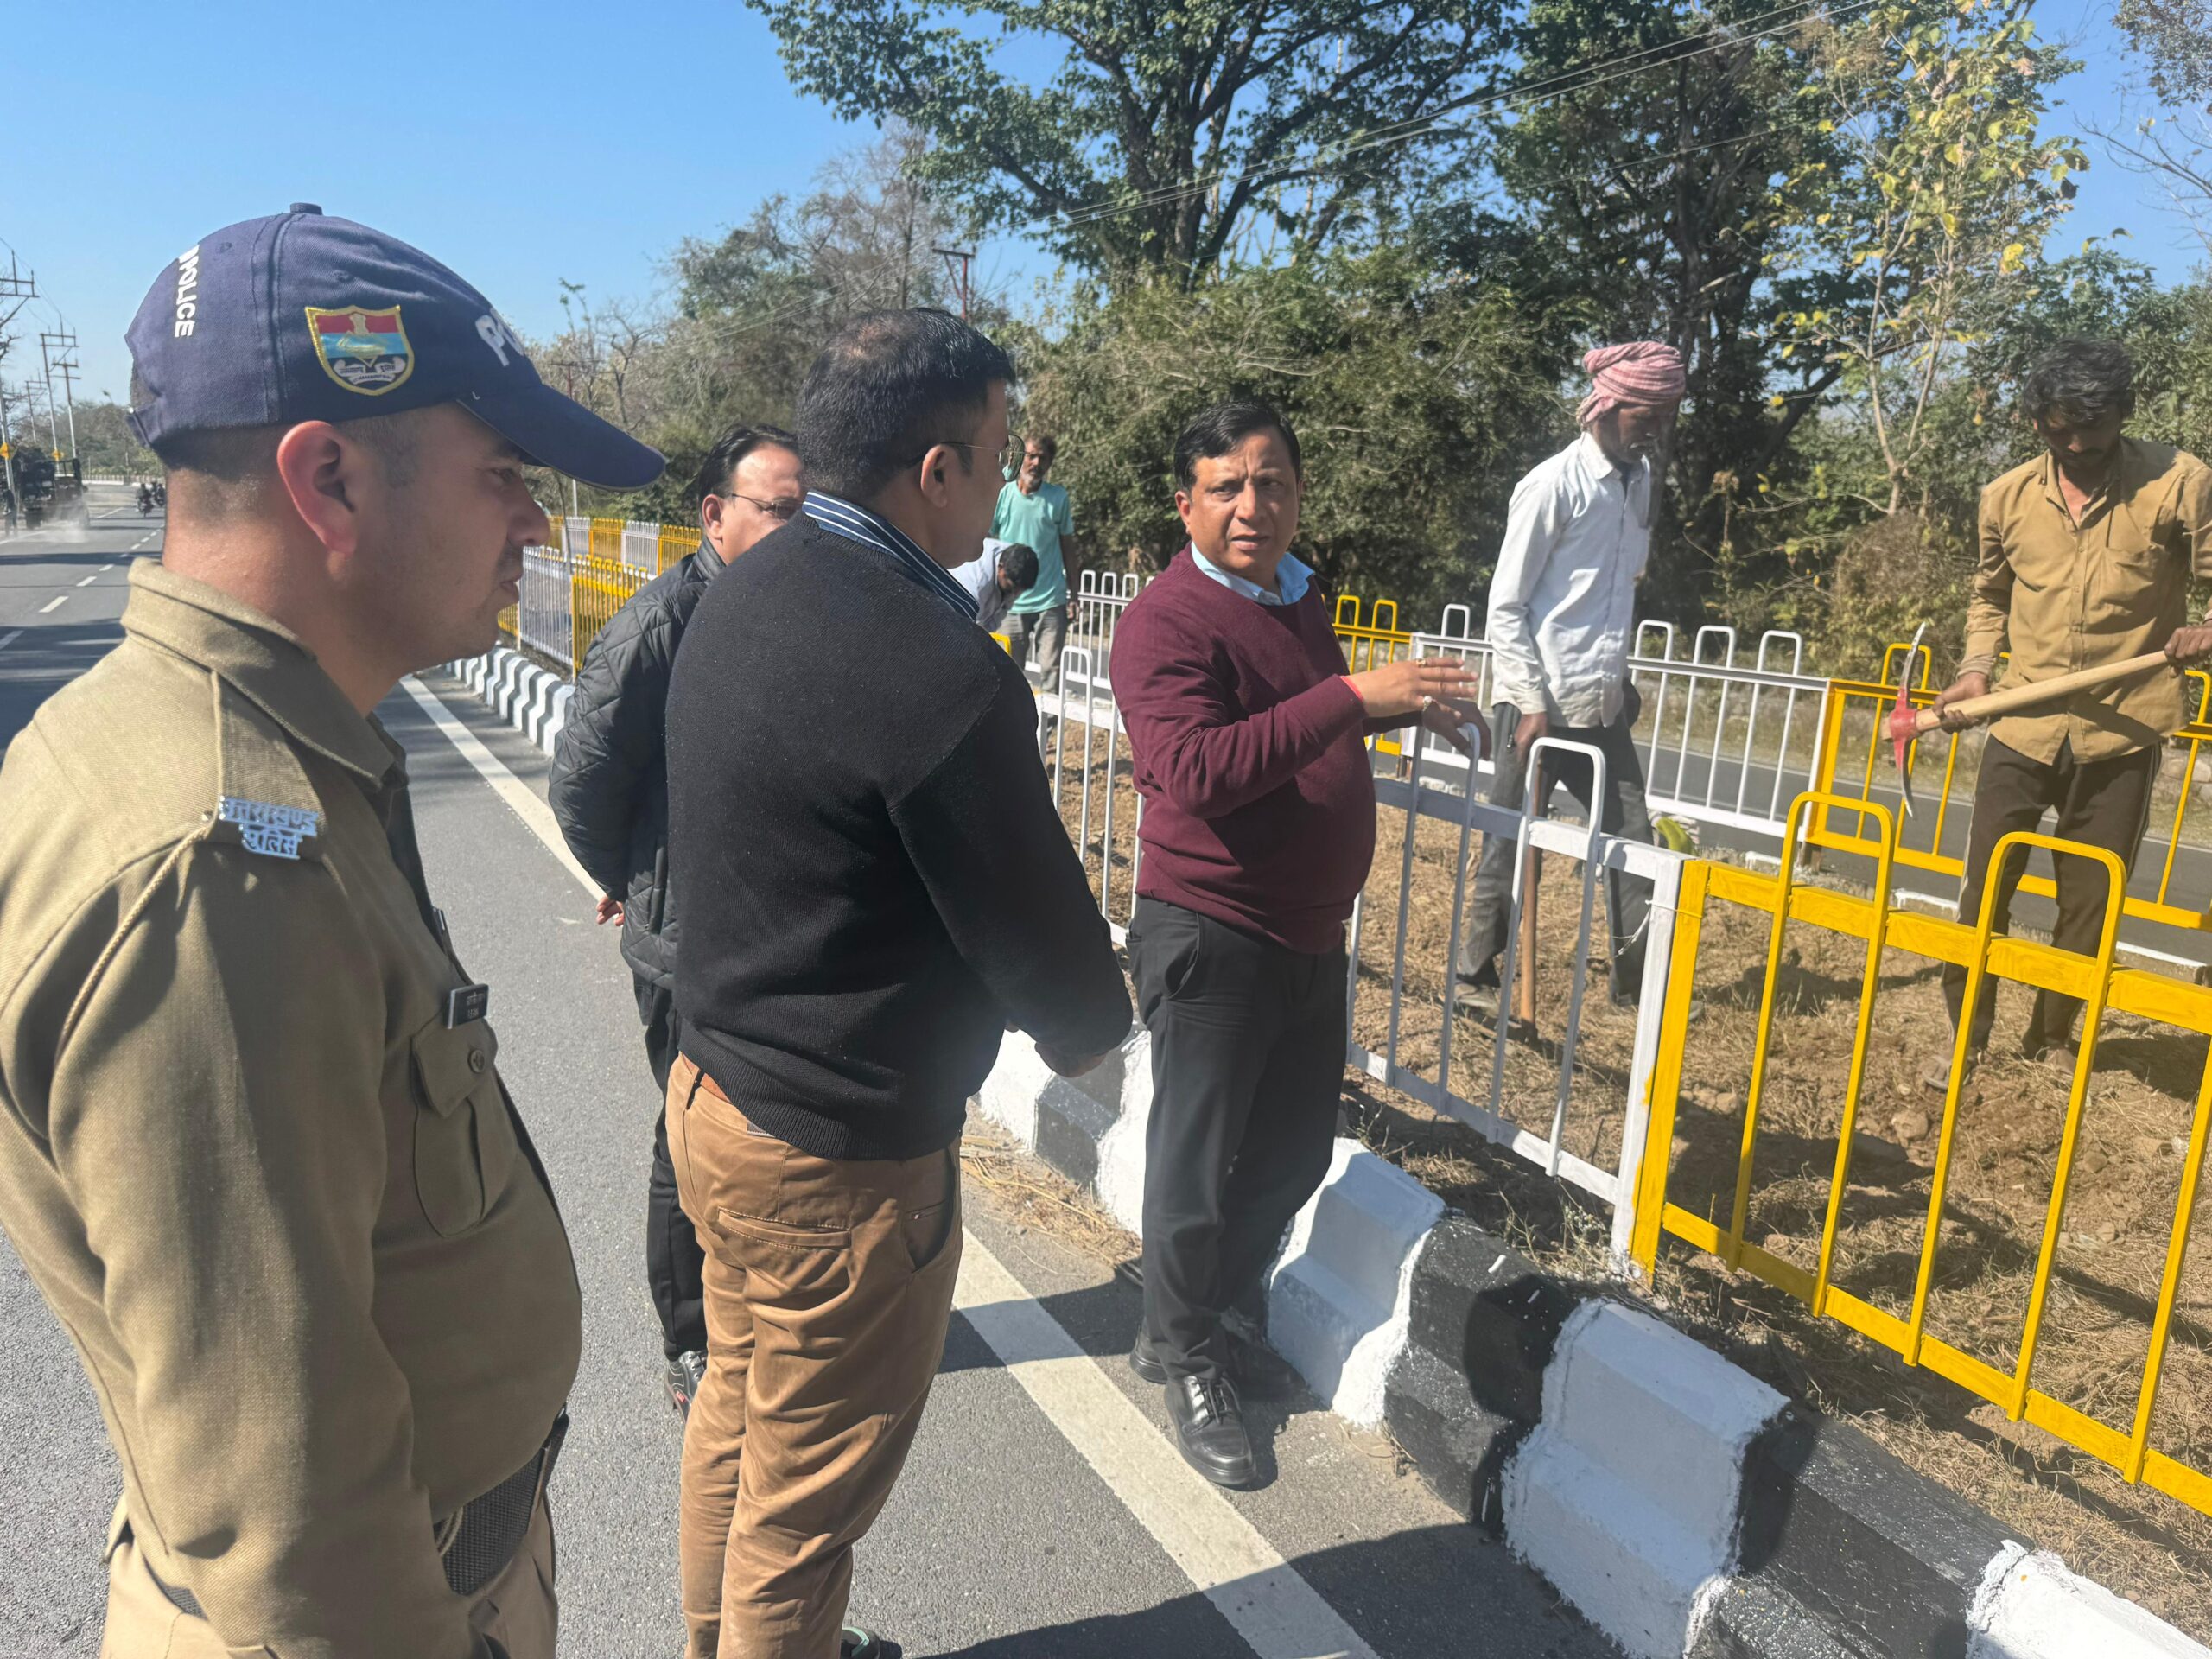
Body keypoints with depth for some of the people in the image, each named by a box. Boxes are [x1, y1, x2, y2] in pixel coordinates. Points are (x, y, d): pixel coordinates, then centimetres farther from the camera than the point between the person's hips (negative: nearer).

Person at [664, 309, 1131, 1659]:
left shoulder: (744, 595, 1)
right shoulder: (940, 673, -28)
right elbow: (1034, 919, -19)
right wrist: (1091, 1027, 5)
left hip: (716, 1086, 9)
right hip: (843, 1153, -9)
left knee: (738, 1417, 27)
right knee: (806, 1495, 12)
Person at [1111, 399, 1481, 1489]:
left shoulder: (1296, 599, 10)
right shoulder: (1169, 619, -18)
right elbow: (1193, 772, -32)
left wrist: (1406, 707, 12)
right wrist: (1354, 695, -33)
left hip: (1310, 933, 9)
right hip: (1210, 937, -9)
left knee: (1294, 1151, 19)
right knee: (1196, 1162, 7)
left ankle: (1200, 1314, 41)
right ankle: (1187, 1362, 29)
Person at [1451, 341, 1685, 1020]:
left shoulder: (1639, 479, 10)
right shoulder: (1554, 485, -11)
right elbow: (1504, 608, -11)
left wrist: (1623, 680, 14)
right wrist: (1533, 704, -14)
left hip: (1602, 708, 7)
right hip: (1539, 706, -7)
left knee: (1632, 841, 6)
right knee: (1508, 850, 3)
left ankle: (1639, 976, 16)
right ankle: (1472, 979, 16)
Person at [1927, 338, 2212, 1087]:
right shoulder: (2007, 496, 4)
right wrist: (1976, 668, 3)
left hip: (2122, 733, -2)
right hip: (2023, 727, 2)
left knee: (2088, 905, 8)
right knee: (1983, 888, 4)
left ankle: (2051, 1038, 29)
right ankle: (1965, 1038, 20)